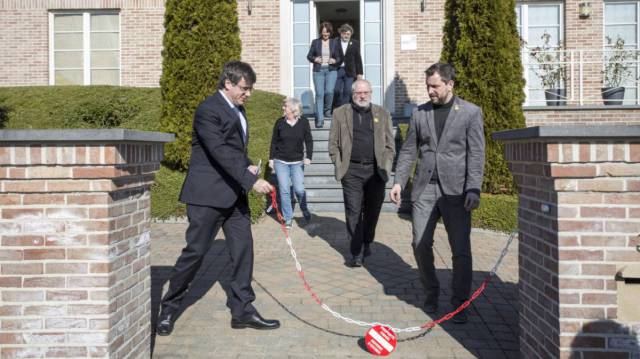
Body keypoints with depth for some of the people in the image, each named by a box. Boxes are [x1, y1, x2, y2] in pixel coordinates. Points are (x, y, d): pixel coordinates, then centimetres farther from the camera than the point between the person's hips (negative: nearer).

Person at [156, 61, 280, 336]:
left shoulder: (238, 110, 15)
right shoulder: (208, 110, -14)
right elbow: (220, 152, -24)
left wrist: (248, 166, 5)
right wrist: (251, 180, -28)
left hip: (234, 194, 8)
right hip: (208, 194, -8)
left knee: (243, 249, 5)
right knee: (195, 251, 0)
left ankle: (242, 310, 14)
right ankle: (168, 310, 17)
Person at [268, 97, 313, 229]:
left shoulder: (304, 122, -2)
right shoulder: (280, 122, 0)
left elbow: (308, 141, 2)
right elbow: (274, 142, 5)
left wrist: (308, 156, -9)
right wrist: (271, 158, 3)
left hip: (297, 162, -1)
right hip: (281, 161, 1)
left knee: (299, 189, -5)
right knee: (284, 190, 0)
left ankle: (304, 209, 26)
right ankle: (288, 218, 12)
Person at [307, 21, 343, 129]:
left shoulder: (335, 43, 9)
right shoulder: (315, 42, 8)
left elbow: (340, 58, 11)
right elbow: (309, 56, 10)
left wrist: (335, 61, -10)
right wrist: (315, 59, -10)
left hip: (331, 70, 0)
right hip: (318, 71, 0)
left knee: (329, 91, -16)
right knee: (319, 94, -7)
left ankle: (327, 110, 15)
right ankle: (319, 119, -4)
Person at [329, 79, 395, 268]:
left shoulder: (382, 114, 11)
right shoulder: (340, 113, 7)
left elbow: (390, 144, 11)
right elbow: (333, 143, 7)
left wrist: (385, 166, 2)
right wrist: (340, 165, -1)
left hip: (376, 171, 2)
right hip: (352, 171, -1)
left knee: (372, 211, 8)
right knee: (353, 213, -2)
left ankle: (366, 243, 30)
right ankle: (356, 253, 5)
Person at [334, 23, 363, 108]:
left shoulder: (355, 44, 8)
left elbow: (358, 59, 6)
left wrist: (359, 73, 2)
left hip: (350, 72, 1)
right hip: (337, 70, 0)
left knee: (347, 91, -3)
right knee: (337, 91, -1)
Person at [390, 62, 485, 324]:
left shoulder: (471, 112, 3)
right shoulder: (419, 114, 11)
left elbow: (476, 154, -3)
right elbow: (408, 151, 13)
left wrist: (473, 189, -12)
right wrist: (398, 181, 3)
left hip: (455, 191, -3)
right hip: (424, 189, 3)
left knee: (461, 250, -2)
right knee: (420, 245, 2)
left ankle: (459, 303, 13)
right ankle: (431, 293, 23)